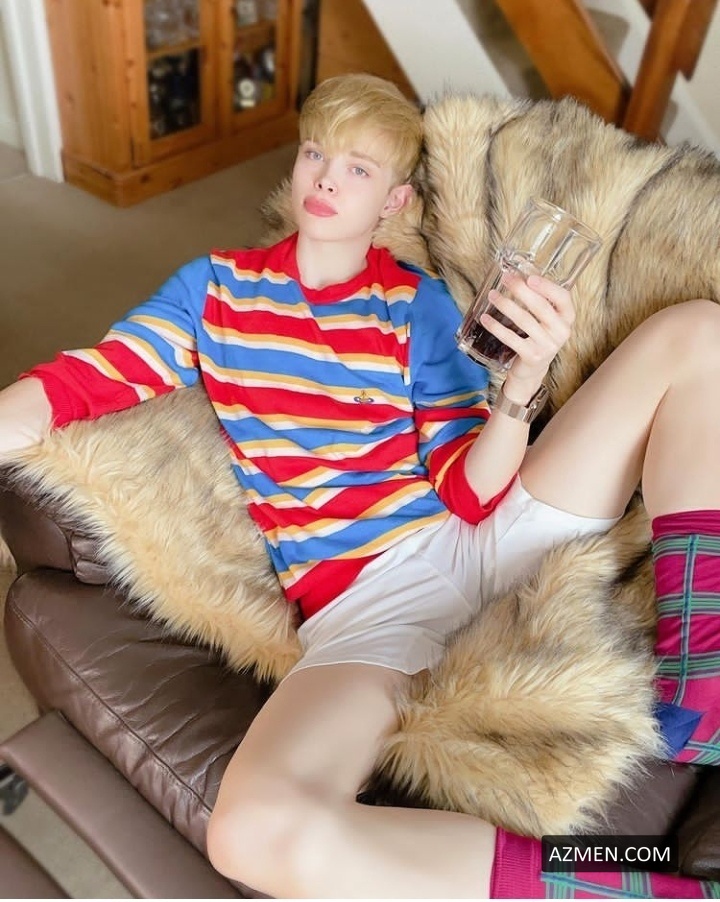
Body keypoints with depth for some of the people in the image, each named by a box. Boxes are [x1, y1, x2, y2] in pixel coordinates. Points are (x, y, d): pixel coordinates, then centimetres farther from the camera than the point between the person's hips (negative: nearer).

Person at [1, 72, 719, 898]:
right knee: (256, 832, -35)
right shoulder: (215, 287, 12)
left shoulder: (418, 304, 10)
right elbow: (79, 385, 2)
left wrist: (524, 381, -19)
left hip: (493, 536, 3)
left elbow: (473, 493, 0)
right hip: (369, 587, -2)